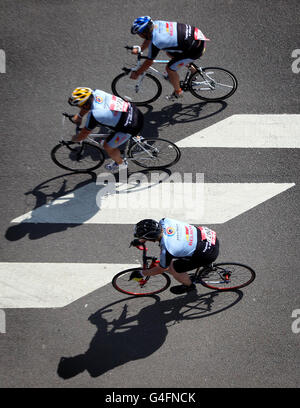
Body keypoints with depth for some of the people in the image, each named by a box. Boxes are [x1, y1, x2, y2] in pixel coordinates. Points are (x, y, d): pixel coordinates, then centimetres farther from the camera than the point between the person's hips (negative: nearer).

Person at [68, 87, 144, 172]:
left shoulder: (94, 115, -25)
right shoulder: (96, 93, -7)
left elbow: (84, 134, -8)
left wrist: (74, 139, 11)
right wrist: (79, 116, 27)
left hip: (131, 127, -8)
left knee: (108, 146, 13)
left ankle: (121, 164, 40)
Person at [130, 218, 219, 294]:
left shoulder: (167, 249, -27)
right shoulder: (164, 221, -11)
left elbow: (161, 269, -7)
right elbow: (154, 231, 16)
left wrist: (141, 274, 5)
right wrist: (140, 241, 19)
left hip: (209, 253, -8)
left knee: (173, 269, 0)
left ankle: (189, 286, 27)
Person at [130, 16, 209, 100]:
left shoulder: (155, 42, -22)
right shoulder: (156, 24, 0)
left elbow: (149, 62, -10)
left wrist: (136, 73, 3)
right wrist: (139, 49, 17)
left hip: (196, 49, -8)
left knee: (170, 68, 2)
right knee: (169, 53, 23)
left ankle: (178, 92, 23)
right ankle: (191, 67, 35)